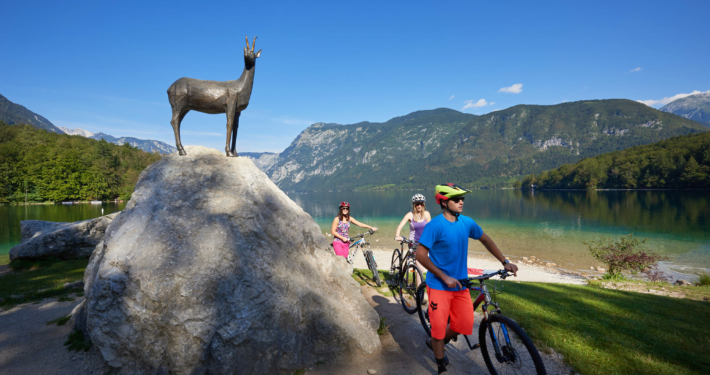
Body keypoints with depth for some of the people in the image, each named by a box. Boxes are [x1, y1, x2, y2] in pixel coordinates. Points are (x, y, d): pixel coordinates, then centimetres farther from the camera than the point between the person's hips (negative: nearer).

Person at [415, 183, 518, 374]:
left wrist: (505, 262, 11)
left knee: (465, 324, 5)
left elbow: (485, 239, 16)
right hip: (439, 285, -5)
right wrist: (445, 277, -19)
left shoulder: (467, 222, -1)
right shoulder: (435, 225, -18)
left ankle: (435, 343, 33)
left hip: (460, 284, 5)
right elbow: (421, 254, -18)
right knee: (439, 326, 1)